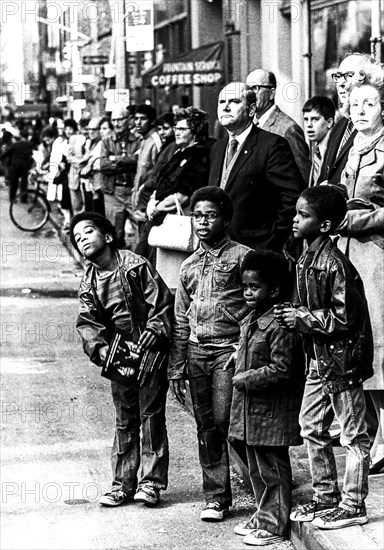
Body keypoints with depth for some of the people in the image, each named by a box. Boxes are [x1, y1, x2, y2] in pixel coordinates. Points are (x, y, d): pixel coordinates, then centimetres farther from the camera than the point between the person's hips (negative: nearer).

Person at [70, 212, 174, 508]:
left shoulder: (136, 265, -7)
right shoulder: (88, 285, 6)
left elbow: (162, 301, -10)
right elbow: (88, 322, -3)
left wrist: (155, 329, -25)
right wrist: (99, 347, -22)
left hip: (151, 351, -4)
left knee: (151, 415, -2)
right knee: (125, 420, 10)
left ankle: (151, 481, 3)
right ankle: (123, 483, 15)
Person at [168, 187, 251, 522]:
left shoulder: (241, 256, -1)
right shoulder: (189, 266, 16)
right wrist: (176, 369, 15)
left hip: (230, 348, -5)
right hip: (196, 351, 5)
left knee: (226, 422, -11)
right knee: (206, 427, 6)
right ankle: (215, 497, 12)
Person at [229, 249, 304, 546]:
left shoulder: (280, 325, -20)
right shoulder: (251, 320, 10)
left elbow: (281, 370, -23)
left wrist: (245, 379, -17)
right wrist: (240, 365, 8)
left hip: (273, 411, -9)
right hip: (252, 410, 9)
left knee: (273, 469, 2)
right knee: (257, 468, 18)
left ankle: (274, 525, 11)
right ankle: (263, 516, 31)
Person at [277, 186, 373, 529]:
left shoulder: (334, 263, -20)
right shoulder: (307, 260, 9)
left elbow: (344, 316, -21)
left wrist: (303, 319, -17)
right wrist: (294, 316, 5)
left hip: (342, 359, -10)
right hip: (319, 359, 10)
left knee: (353, 435, 2)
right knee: (312, 427, 15)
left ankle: (353, 506, 9)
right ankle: (326, 497, 27)